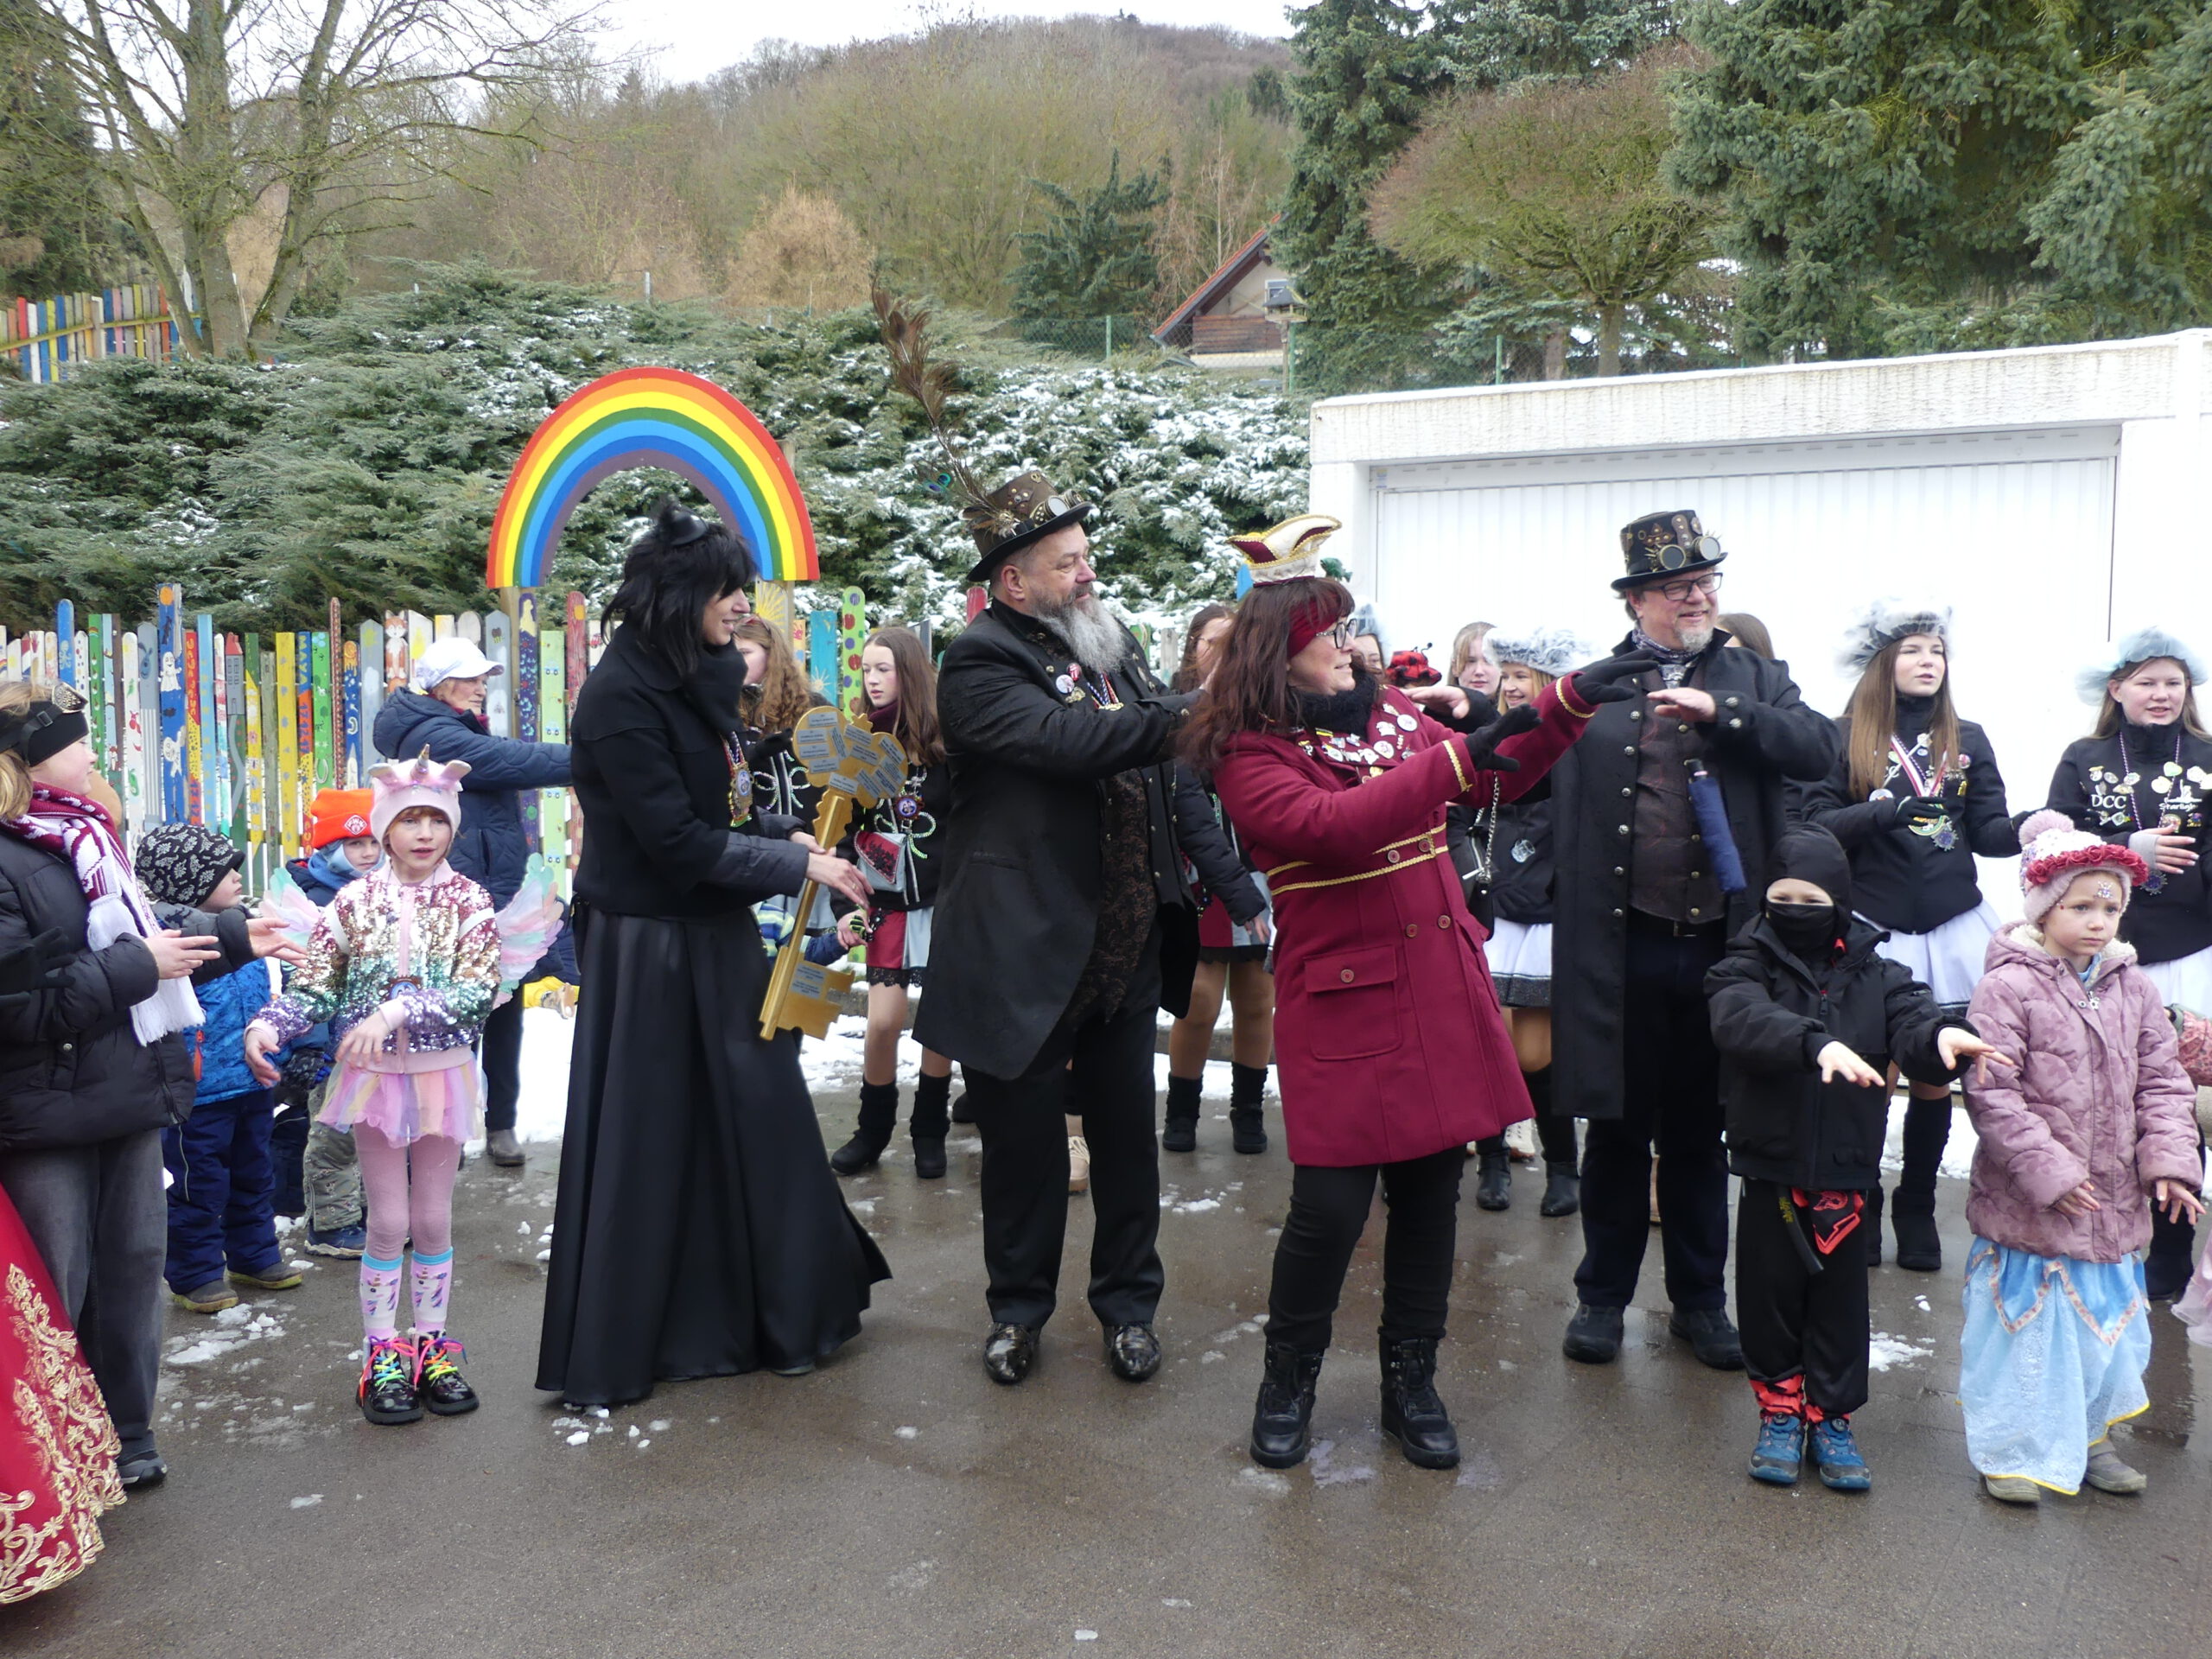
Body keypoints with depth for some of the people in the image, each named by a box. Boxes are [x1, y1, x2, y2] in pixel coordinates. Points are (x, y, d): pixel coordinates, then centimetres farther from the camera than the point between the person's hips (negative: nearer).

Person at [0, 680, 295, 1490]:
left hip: (129, 1094, 8)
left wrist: (233, 937, 19)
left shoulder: (84, 839, 12)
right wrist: (137, 966, -20)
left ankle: (124, 1439, 29)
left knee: (131, 1271, 15)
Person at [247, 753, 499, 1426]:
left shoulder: (468, 900, -4)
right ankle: (382, 1356, 17)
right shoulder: (354, 901, -2)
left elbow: (478, 990, -15)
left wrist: (396, 1012, -24)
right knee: (389, 1222, 4)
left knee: (433, 1219, 10)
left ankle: (430, 1346, 24)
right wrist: (268, 1026, -21)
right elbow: (314, 987, -2)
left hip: (442, 1074, 0)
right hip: (373, 1076, 0)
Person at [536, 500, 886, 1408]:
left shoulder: (699, 679, 7)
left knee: (756, 1120, 13)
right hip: (652, 951, -8)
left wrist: (787, 834, 1)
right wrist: (801, 867, -15)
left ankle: (779, 1312, 28)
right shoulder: (620, 696, -19)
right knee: (649, 1143, 3)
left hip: (716, 939, 8)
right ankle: (615, 1346, 19)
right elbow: (678, 842, -21)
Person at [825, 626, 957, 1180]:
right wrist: (851, 905, -3)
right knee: (883, 1021, -4)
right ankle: (873, 1130, 17)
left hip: (945, 901, -1)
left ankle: (930, 1130, 22)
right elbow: (845, 835, 3)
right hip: (887, 904, 2)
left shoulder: (945, 742, -6)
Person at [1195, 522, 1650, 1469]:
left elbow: (1496, 779, 17)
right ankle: (1287, 1381, 21)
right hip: (1342, 1003, -6)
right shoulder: (1250, 755, -7)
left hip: (1441, 990, 6)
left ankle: (1410, 1381, 28)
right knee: (1331, 1205, -4)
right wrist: (1455, 758, -25)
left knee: (1430, 1193, 11)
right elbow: (1330, 824, -24)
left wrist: (1572, 703, 6)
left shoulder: (1391, 712, 11)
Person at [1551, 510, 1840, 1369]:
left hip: (1719, 943, 2)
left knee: (1700, 1132, 13)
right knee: (1617, 1126, 10)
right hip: (1621, 943, -1)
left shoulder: (1754, 677, 10)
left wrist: (1720, 711, -15)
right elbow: (1555, 793, 5)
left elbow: (1819, 749, -6)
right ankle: (1603, 1294, 25)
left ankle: (1700, 1299, 28)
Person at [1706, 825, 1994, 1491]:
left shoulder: (1878, 977, 2)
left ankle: (1830, 1417, 26)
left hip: (1847, 1173, 1)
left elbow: (1912, 1025, -16)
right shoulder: (1748, 966, -5)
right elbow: (1741, 1020, -27)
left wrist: (1941, 1038, -40)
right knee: (1770, 1294, 9)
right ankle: (1779, 1409, 27)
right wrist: (1815, 1042, -43)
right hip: (1771, 1169, -1)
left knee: (1839, 1299, 11)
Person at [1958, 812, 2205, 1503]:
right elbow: (1991, 1093, -18)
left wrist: (2170, 1159, -6)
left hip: (2112, 1201, 6)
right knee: (2027, 1324, 5)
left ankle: (2090, 1441, 35)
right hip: (2029, 1207, -6)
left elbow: (2163, 1081, 7)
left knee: (2107, 1321, 17)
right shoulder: (2008, 987, -15)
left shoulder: (2132, 988, 3)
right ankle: (2010, 1451, 20)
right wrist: (2048, 1170, -19)